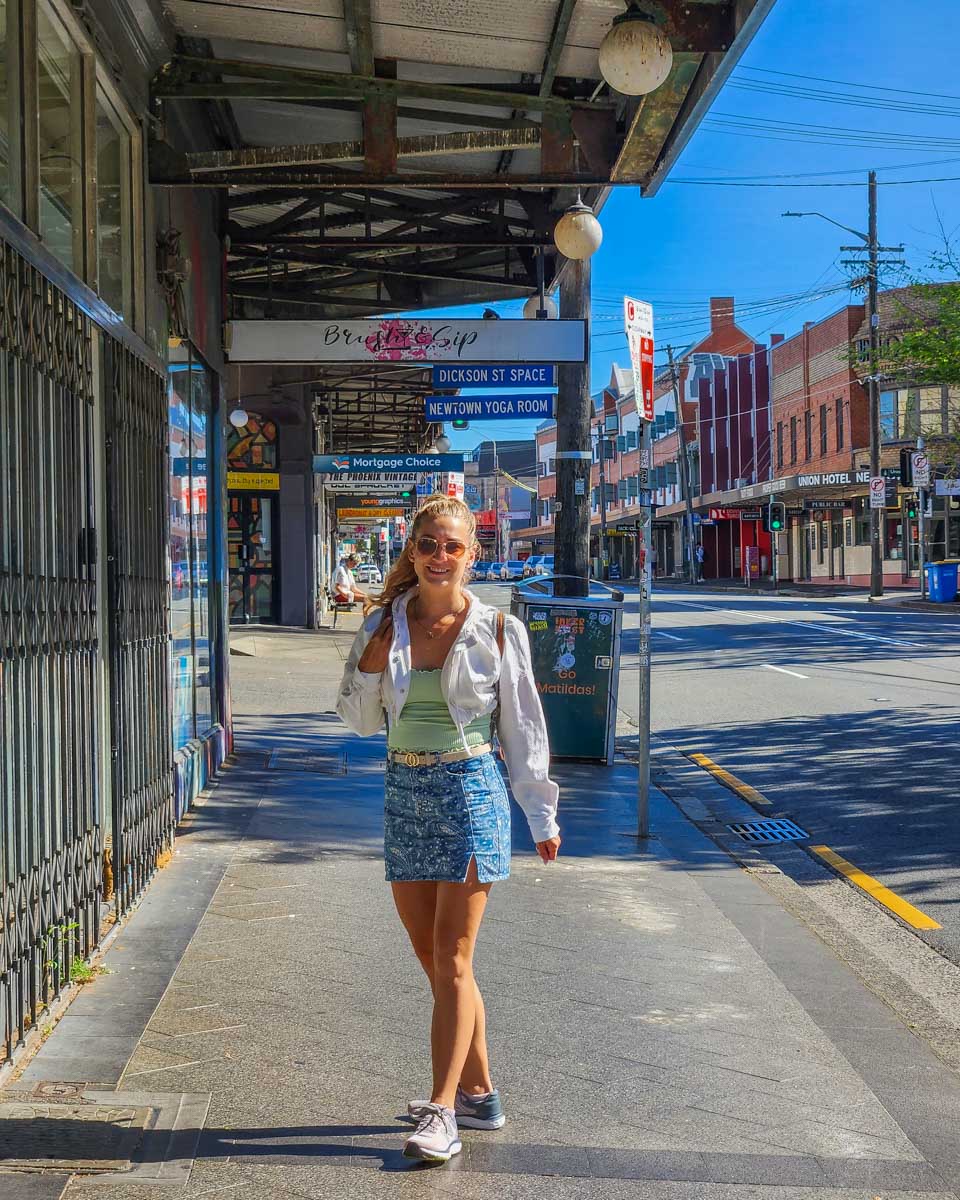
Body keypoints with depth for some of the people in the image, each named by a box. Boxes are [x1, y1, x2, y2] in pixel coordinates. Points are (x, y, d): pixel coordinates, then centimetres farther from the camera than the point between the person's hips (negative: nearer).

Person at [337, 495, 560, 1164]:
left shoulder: (495, 629, -4)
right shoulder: (384, 625, 4)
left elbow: (521, 726, 2)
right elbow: (362, 722, 10)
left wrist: (542, 816, 3)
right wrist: (370, 667, -8)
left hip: (470, 790, -5)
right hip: (404, 791, 5)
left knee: (451, 962, -5)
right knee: (434, 961, 11)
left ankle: (443, 1111, -1)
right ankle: (479, 1093, 24)